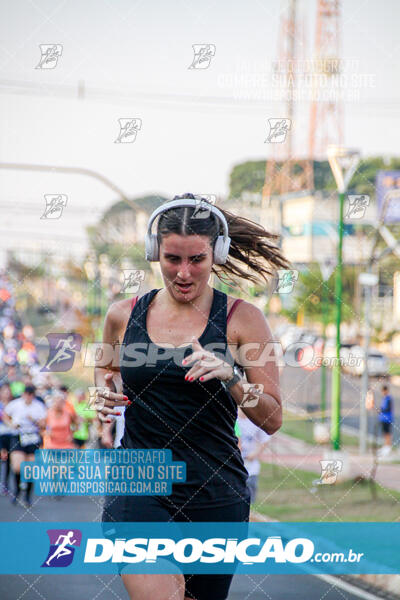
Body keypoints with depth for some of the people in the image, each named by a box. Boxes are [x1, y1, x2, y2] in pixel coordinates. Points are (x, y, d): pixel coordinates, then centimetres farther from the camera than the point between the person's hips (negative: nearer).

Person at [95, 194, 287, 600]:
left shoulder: (242, 319, 0)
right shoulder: (124, 316, 5)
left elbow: (272, 420, -1)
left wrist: (231, 377, -18)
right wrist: (105, 394, 5)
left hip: (216, 495, 0)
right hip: (137, 489, 0)